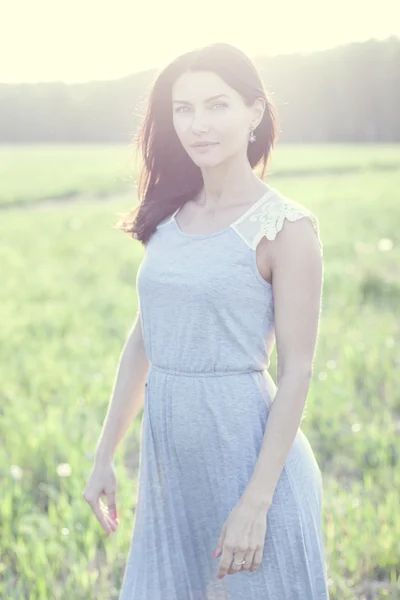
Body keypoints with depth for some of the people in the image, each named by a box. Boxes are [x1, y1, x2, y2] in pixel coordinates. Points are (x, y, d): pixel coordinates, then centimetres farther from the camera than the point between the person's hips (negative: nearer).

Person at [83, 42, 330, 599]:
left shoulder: (286, 227, -11)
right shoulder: (169, 217, 6)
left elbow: (296, 372, -13)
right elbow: (144, 339, 12)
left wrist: (257, 503, -16)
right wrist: (105, 455, 13)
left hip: (247, 451, -5)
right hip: (168, 460, 6)